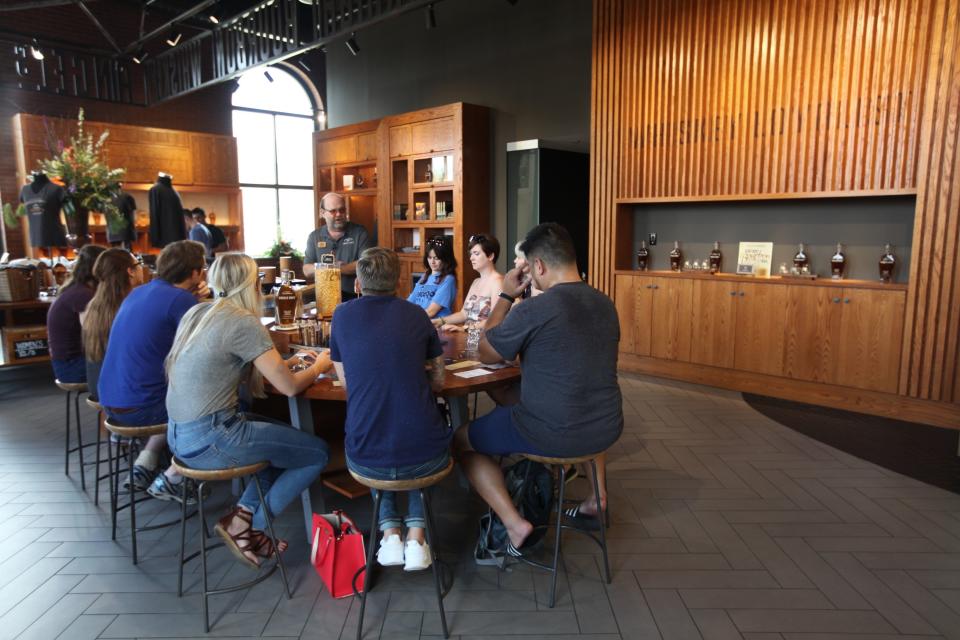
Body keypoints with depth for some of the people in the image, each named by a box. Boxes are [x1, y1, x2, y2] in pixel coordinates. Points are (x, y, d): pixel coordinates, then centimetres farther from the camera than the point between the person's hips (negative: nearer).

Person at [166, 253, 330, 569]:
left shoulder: (197, 313, 8)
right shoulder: (244, 323, -17)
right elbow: (289, 386, -15)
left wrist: (290, 361, 18)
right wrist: (318, 366, 5)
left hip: (180, 435, 9)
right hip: (210, 439, -9)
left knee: (287, 435, 22)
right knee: (318, 453, 1)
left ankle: (242, 514, 14)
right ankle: (251, 529, 11)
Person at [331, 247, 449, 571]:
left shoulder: (343, 315, 3)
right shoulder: (415, 314, 3)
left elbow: (346, 381, 11)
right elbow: (439, 381, 10)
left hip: (365, 459, 1)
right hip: (427, 457, 0)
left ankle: (390, 532, 20)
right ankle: (416, 535, 20)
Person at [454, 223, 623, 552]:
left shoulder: (532, 311, -20)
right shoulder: (606, 304, 1)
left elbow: (485, 354, -3)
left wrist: (506, 296, 3)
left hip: (551, 435, -6)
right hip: (607, 430, 7)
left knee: (461, 440, 15)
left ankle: (514, 523, 5)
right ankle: (597, 495, 39)